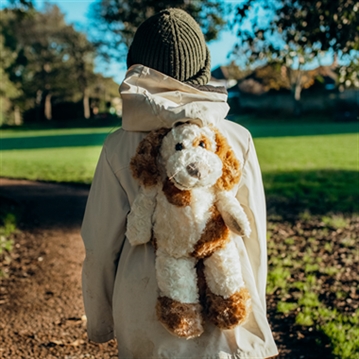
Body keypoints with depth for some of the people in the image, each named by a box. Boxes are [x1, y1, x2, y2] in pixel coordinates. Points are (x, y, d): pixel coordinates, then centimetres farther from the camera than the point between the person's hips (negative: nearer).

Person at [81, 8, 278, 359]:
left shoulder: (120, 146, -10)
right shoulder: (237, 140, -9)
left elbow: (101, 244, -4)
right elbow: (253, 237, -2)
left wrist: (100, 322, 11)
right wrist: (253, 314, 13)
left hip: (145, 316, 0)